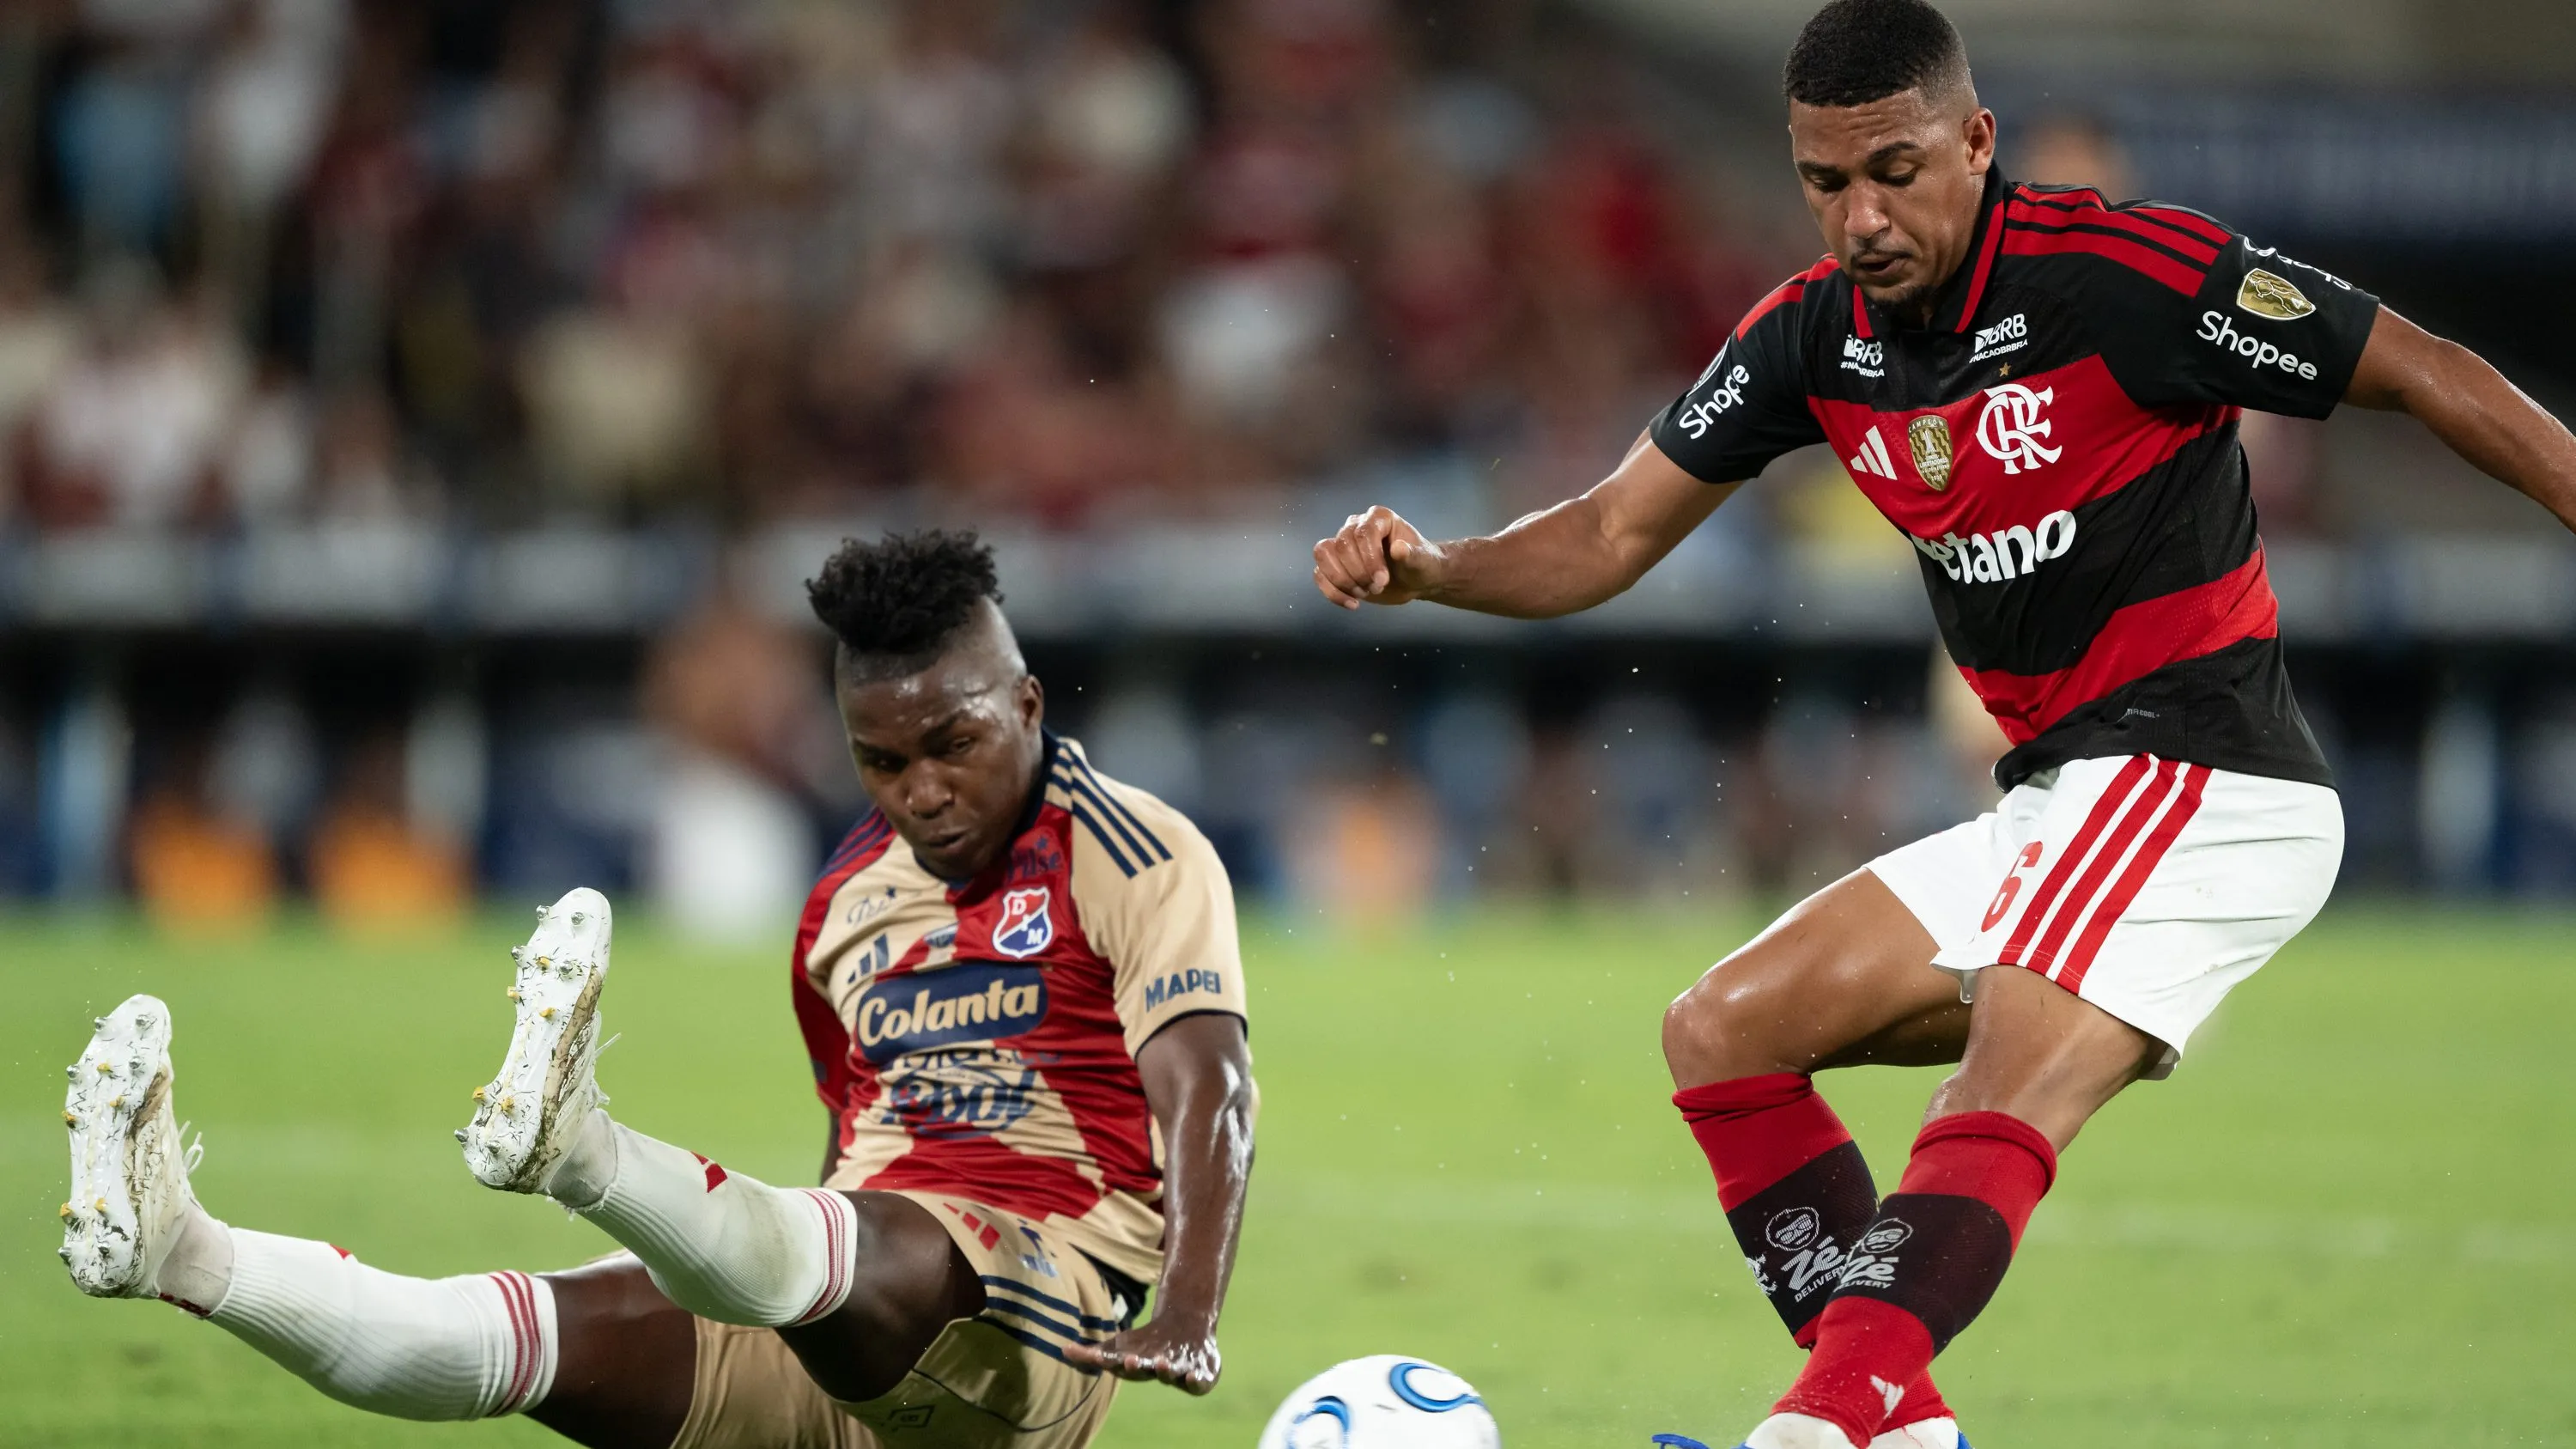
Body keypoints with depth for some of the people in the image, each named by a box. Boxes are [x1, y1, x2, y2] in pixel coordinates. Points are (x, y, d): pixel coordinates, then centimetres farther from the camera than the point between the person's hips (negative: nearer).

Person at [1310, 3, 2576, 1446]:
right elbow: (1615, 531, 11)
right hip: (2052, 807, 9)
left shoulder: (2133, 273, -15)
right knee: (1724, 1032, 5)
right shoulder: (1815, 337, 5)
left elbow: (2433, 378, -8)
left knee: (2005, 1103, -29)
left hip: (2205, 774, -9)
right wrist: (1425, 568, -6)